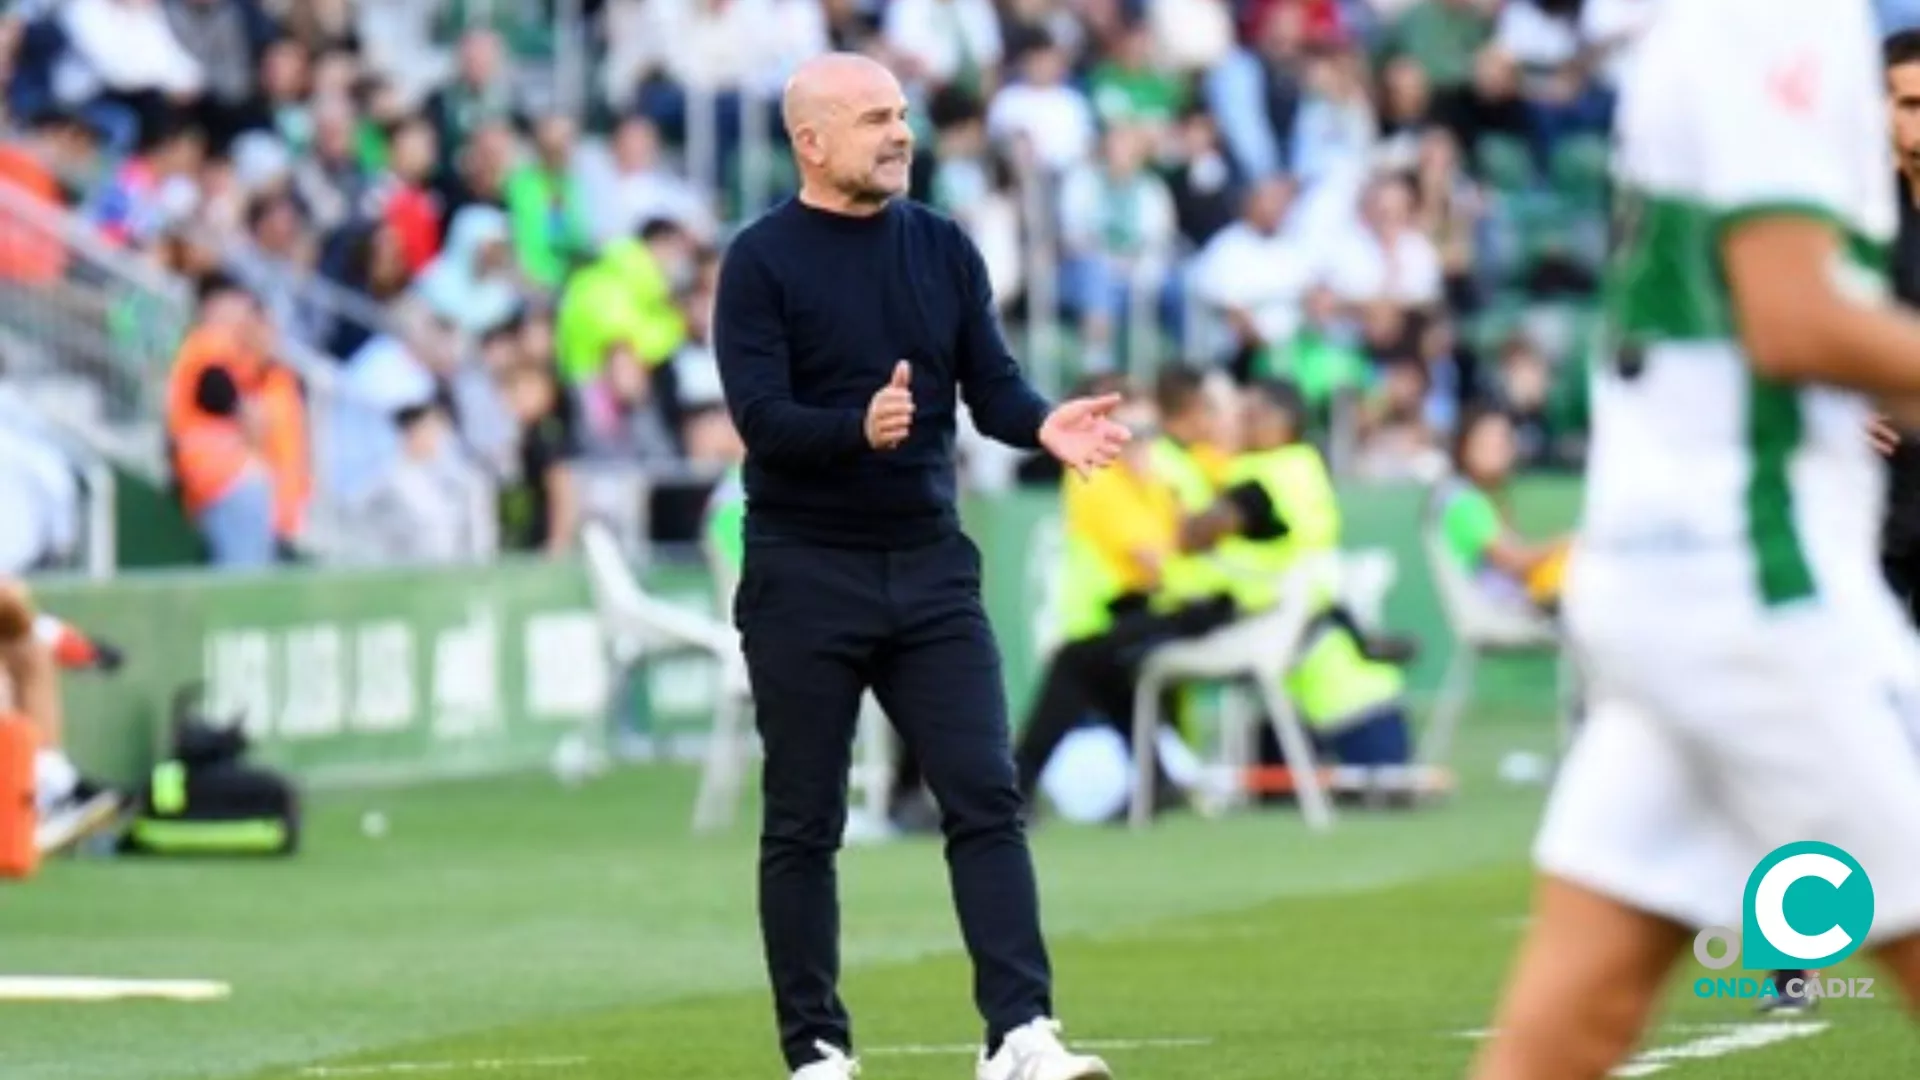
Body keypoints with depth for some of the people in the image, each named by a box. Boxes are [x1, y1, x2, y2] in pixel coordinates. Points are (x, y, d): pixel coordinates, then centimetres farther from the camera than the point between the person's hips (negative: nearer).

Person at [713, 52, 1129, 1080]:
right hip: (803, 576, -4)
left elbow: (991, 384, 6)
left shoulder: (943, 249, 9)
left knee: (985, 799, -6)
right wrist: (859, 428, -33)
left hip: (929, 566, 4)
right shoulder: (761, 262, -5)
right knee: (802, 826, 4)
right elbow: (761, 416, -15)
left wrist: (1042, 424, -17)